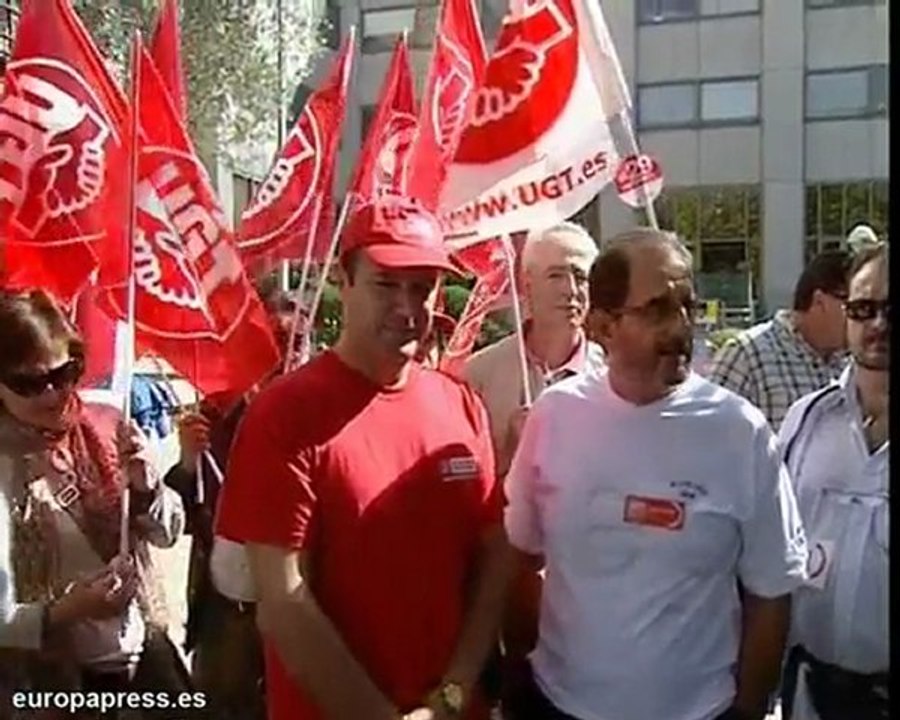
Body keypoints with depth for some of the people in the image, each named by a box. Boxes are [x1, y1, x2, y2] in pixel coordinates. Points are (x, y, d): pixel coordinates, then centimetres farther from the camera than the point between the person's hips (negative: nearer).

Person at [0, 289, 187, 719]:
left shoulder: (103, 427, -7)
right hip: (57, 678, -4)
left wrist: (147, 488, -16)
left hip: (144, 647, 4)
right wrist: (63, 613, -35)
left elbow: (168, 533, 2)